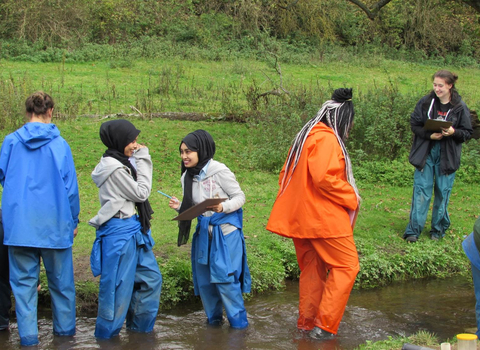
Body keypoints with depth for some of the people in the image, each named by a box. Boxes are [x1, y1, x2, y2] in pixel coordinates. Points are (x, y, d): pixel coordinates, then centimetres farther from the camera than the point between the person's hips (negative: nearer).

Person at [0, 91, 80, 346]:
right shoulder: (59, 144, -5)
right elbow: (70, 186, -3)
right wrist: (73, 220, 9)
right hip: (54, 224, -1)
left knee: (23, 281, 7)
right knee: (60, 280, 12)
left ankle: (28, 336, 6)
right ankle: (65, 330, 22)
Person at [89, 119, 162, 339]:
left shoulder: (122, 163, 14)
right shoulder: (114, 167, -17)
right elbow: (141, 193, -11)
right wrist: (143, 160, -6)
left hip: (133, 230, 10)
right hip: (119, 232, -10)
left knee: (151, 277, 14)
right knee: (118, 286, -2)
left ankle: (139, 326, 26)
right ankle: (107, 335, 11)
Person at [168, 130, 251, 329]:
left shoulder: (219, 171, -15)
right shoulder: (188, 177, 5)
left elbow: (239, 197, -9)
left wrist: (222, 207, -27)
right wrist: (179, 207, -7)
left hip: (225, 232, -7)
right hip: (204, 232, 7)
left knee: (224, 278, -8)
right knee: (204, 279, 10)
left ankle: (238, 323, 5)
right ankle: (213, 319, 28)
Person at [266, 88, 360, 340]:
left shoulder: (306, 136, 17)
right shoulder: (326, 139, -14)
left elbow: (286, 175, 20)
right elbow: (323, 177, -25)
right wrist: (351, 197, -14)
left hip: (301, 216, 10)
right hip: (324, 217, -10)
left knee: (312, 269, 16)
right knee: (346, 266, -3)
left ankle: (307, 323, 21)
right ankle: (324, 326, -5)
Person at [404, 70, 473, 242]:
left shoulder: (460, 107, -5)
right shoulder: (425, 102, -3)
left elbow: (467, 133, -1)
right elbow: (414, 124, -1)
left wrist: (453, 132, -21)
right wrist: (429, 135, -16)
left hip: (447, 156, 0)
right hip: (425, 153, 0)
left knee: (443, 192, 7)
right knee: (421, 190, -1)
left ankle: (439, 229, 22)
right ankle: (414, 230, 3)